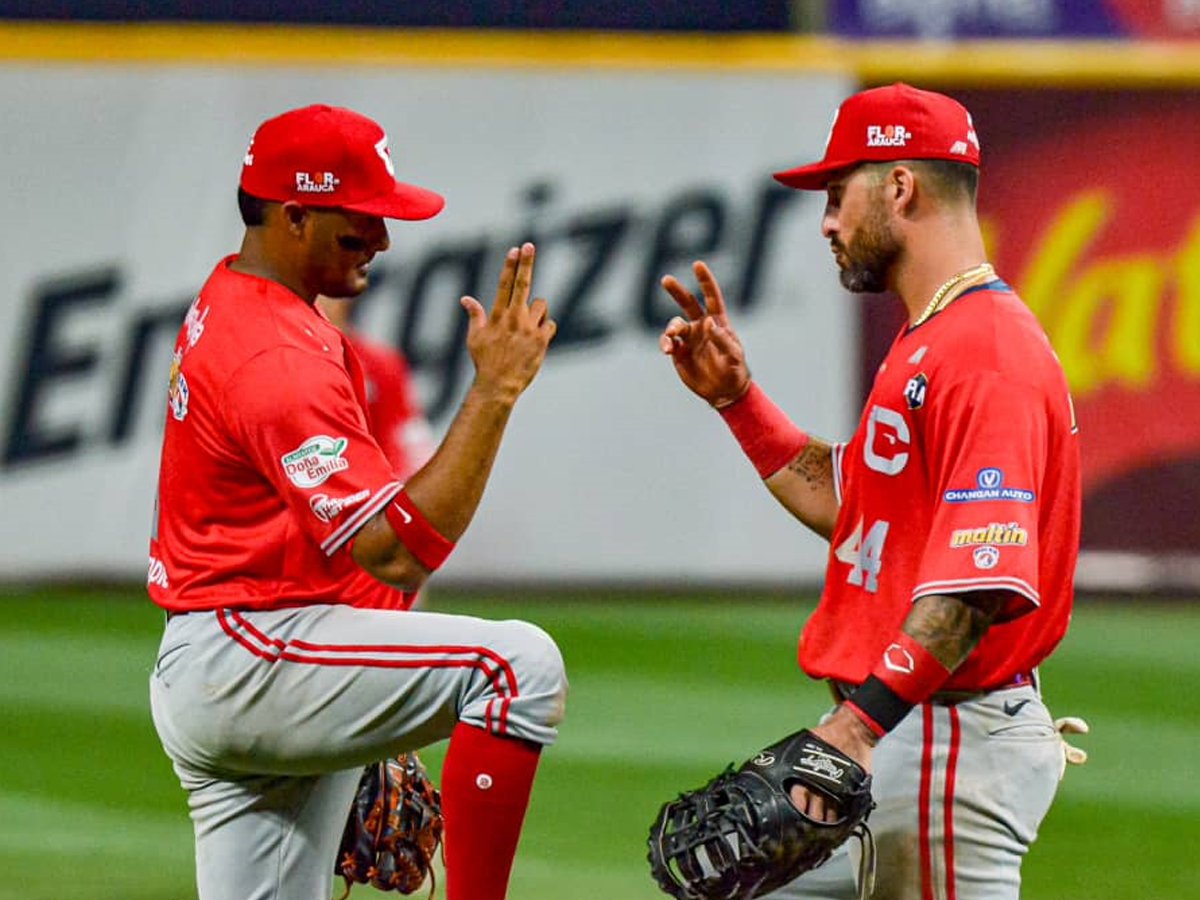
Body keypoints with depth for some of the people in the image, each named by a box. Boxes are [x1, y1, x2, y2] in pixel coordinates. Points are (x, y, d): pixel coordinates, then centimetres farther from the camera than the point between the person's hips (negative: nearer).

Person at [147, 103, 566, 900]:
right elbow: (400, 552, -26)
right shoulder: (278, 358, -19)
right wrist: (494, 389, -26)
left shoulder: (226, 303, 16)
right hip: (248, 660, -11)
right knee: (519, 662, -23)